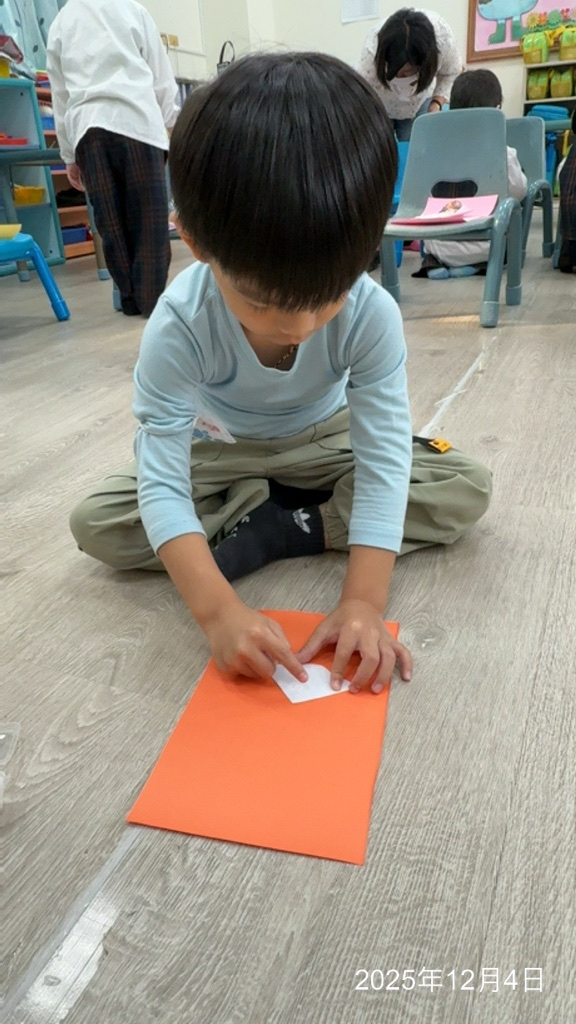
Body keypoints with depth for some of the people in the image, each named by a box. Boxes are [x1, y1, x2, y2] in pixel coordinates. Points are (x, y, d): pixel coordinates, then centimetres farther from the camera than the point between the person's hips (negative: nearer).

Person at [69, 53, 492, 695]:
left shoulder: (372, 315, -29)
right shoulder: (179, 326, -32)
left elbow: (383, 461, -30)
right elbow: (162, 484, -35)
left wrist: (365, 600, -42)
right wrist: (216, 608, -48)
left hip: (326, 442, 1)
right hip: (221, 451, 0)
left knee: (469, 488, -18)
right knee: (95, 524, -21)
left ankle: (274, 528, -19)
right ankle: (300, 513, -15)